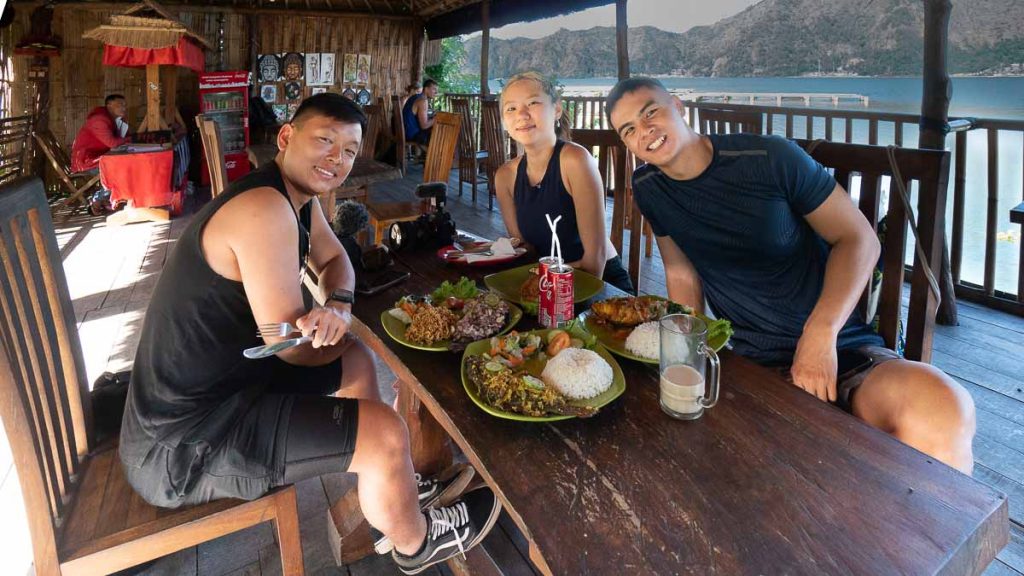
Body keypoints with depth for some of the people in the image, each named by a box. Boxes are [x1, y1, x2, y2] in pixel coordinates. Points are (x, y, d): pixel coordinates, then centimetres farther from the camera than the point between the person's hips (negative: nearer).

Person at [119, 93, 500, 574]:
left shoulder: (301, 198, 3)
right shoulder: (263, 209, -27)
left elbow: (334, 258, 19)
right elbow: (293, 346, -24)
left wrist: (338, 308, -4)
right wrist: (340, 332, -1)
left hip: (221, 383, 10)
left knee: (355, 362, 21)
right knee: (385, 433, -13)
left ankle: (395, 491, 38)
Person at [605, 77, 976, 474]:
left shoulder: (770, 158, -9)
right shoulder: (648, 188, 4)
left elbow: (858, 238, -5)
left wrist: (820, 331, -19)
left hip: (840, 350, -2)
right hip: (749, 361, 2)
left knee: (943, 413, -32)